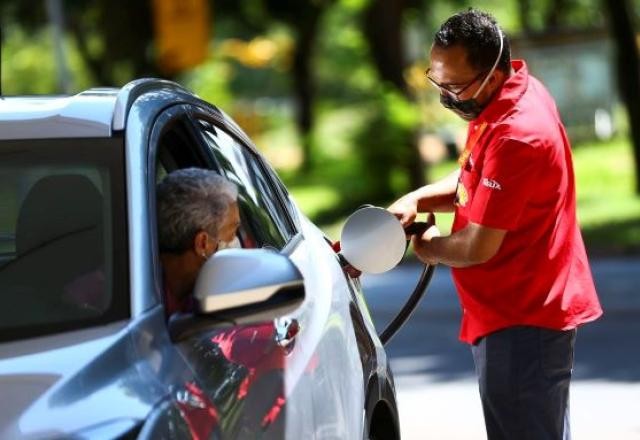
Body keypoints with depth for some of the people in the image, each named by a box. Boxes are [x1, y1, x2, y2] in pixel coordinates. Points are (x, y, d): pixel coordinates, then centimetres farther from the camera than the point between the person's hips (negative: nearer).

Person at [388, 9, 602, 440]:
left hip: (522, 323, -11)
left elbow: (478, 248, -23)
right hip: (532, 310, 11)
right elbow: (476, 180, 19)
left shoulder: (515, 137, -27)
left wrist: (429, 247, -2)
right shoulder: (515, 89, 5)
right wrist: (417, 200, 1)